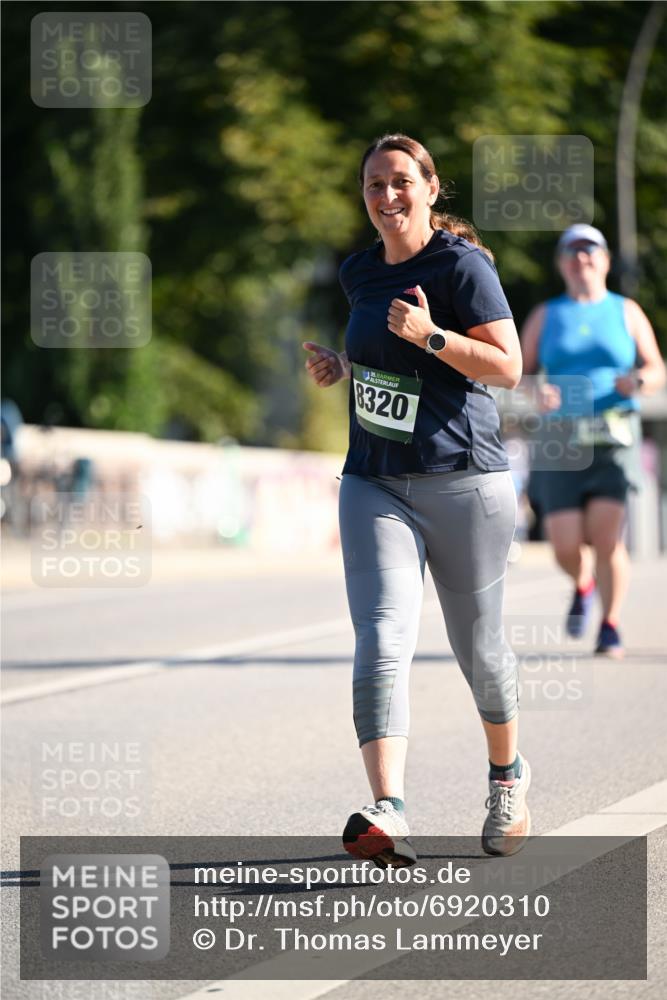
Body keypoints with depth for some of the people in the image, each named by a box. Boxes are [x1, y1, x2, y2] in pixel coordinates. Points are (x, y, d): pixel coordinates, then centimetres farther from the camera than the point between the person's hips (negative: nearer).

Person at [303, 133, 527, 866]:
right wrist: (342, 366, 10)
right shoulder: (361, 273, 11)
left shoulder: (461, 264, -8)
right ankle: (388, 815, -30)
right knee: (381, 642, -16)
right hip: (375, 486, 4)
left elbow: (508, 367, -13)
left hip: (462, 483, -4)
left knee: (478, 646, 10)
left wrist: (431, 337, -25)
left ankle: (508, 776, 39)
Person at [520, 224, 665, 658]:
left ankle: (611, 627, 1)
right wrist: (535, 394, -13)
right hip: (563, 441, 1)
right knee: (566, 548, -6)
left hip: (614, 441, -1)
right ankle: (583, 584, 28)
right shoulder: (545, 317, 11)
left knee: (607, 538, -14)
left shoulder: (626, 312, 10)